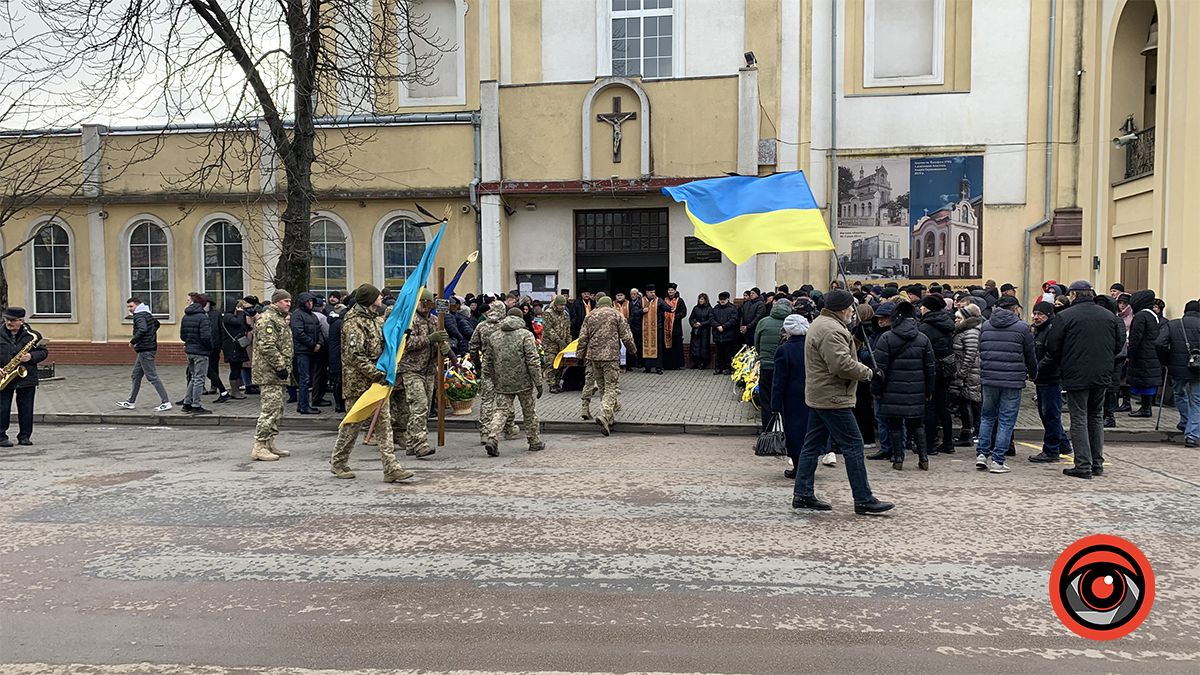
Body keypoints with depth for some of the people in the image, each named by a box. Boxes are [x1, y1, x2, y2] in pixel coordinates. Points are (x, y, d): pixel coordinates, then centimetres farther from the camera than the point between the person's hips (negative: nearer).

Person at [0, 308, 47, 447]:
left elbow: (43, 352, 5)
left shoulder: (33, 335, 4)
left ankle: (25, 436, 14)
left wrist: (31, 357, -14)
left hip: (26, 377, 0)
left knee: (26, 409, 5)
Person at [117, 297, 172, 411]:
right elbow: (156, 324, 32)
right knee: (136, 376, 17)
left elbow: (142, 329, -31)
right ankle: (130, 402, 26)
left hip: (145, 350, -10)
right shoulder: (147, 314, 15)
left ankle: (166, 403, -10)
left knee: (152, 377, -9)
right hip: (150, 348, 10)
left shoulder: (139, 316, -14)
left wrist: (133, 341, -20)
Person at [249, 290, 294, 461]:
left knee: (277, 410, 13)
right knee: (270, 409, -11)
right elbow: (267, 347, -22)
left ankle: (269, 444, 20)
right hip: (269, 373, -11)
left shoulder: (281, 319, 20)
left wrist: (285, 368, 20)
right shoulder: (267, 319, -13)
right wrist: (280, 366, -21)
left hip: (279, 374, 11)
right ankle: (259, 447, -8)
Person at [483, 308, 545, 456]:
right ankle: (534, 442, 22)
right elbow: (533, 361, -11)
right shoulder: (526, 335, -6)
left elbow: (489, 362, 15)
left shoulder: (494, 337, 8)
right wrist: (538, 383, -7)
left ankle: (492, 439, -16)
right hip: (523, 382, -3)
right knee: (529, 412, 11)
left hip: (502, 383, 3)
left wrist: (492, 379, 27)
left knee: (501, 411, 3)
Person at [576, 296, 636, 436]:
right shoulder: (616, 315, 2)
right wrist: (632, 350, 15)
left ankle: (612, 408, 31)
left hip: (593, 356, 4)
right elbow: (626, 337, -1)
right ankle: (604, 415, -22)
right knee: (610, 387, -5)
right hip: (611, 356, -4)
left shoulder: (590, 316, 11)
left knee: (601, 386, 18)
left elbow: (583, 338, 8)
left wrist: (580, 355, 14)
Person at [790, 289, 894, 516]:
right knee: (853, 446, -4)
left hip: (818, 396, 11)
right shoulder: (832, 330, -19)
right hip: (832, 398, -11)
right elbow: (842, 365, -26)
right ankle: (864, 500, 1)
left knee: (813, 445, 12)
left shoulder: (820, 323, 16)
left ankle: (802, 495, 17)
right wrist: (866, 372, -10)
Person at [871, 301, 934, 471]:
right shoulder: (923, 338, 4)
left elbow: (880, 367, -8)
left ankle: (898, 459, 7)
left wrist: (876, 389, 0)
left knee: (895, 425, 5)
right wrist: (929, 390, 16)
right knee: (917, 425, 13)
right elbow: (930, 368, 8)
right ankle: (924, 459, 11)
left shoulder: (886, 338, -6)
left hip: (893, 391, -3)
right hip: (917, 392, 3)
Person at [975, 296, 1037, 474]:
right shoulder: (1022, 327, -3)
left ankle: (982, 453, 11)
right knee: (1006, 420, 3)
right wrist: (1032, 373, 22)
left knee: (987, 416, 18)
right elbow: (1030, 356, 4)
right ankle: (997, 461, 3)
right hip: (1013, 380, -3)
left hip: (988, 379, 3)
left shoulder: (985, 325, 7)